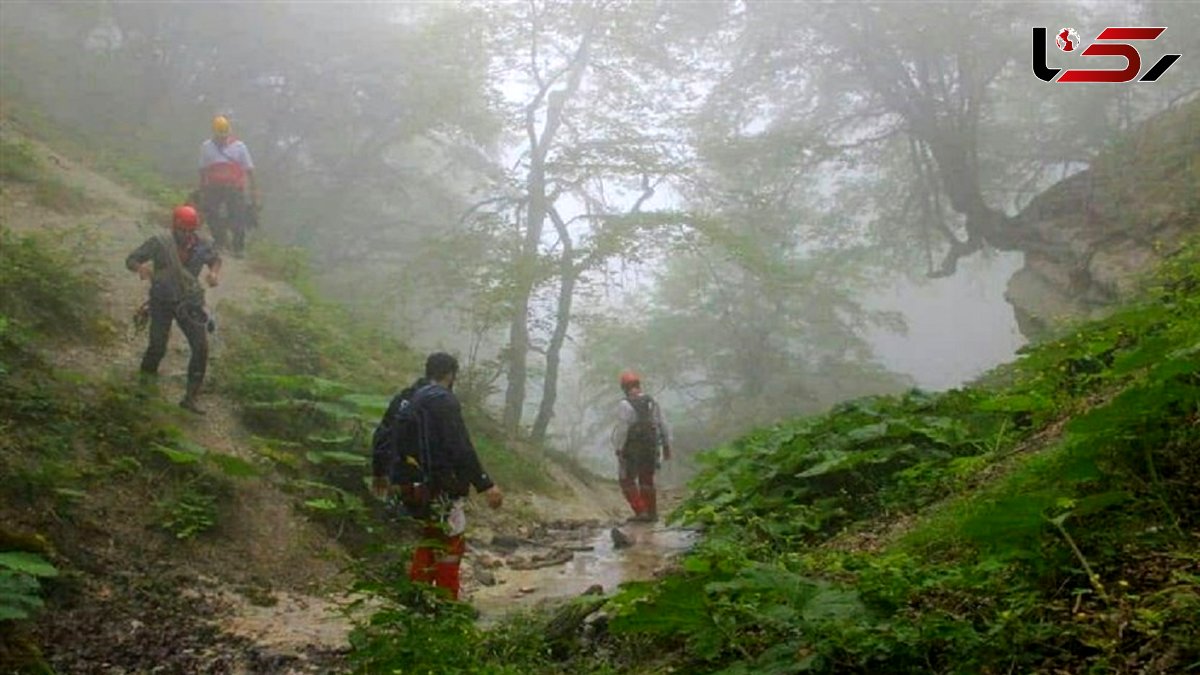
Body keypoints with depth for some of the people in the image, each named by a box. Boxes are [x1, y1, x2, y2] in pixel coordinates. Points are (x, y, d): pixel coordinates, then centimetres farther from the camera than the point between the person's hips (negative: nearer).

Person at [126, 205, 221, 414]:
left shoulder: (201, 246, -9)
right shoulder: (159, 243, -16)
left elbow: (216, 259, 12)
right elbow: (131, 260, -10)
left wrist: (214, 273, -11)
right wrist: (141, 267, -34)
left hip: (190, 302, 2)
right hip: (162, 302, -2)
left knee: (201, 348, -8)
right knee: (157, 347, -1)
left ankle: (190, 397, 1)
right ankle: (145, 379, 34)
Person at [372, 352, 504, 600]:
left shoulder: (403, 399, 11)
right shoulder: (444, 401, -15)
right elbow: (461, 448, -22)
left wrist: (380, 473, 36)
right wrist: (486, 485, -21)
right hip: (440, 487, -8)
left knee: (431, 536, 23)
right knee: (450, 543, 5)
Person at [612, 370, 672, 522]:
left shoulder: (625, 405, -15)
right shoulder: (652, 402, 4)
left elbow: (622, 429, -20)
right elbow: (663, 425, 5)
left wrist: (618, 449, -13)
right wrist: (666, 446, 12)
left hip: (631, 450, -6)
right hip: (650, 448, 6)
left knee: (627, 481, 8)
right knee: (647, 481, 16)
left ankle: (641, 512, -1)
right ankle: (652, 513, 17)